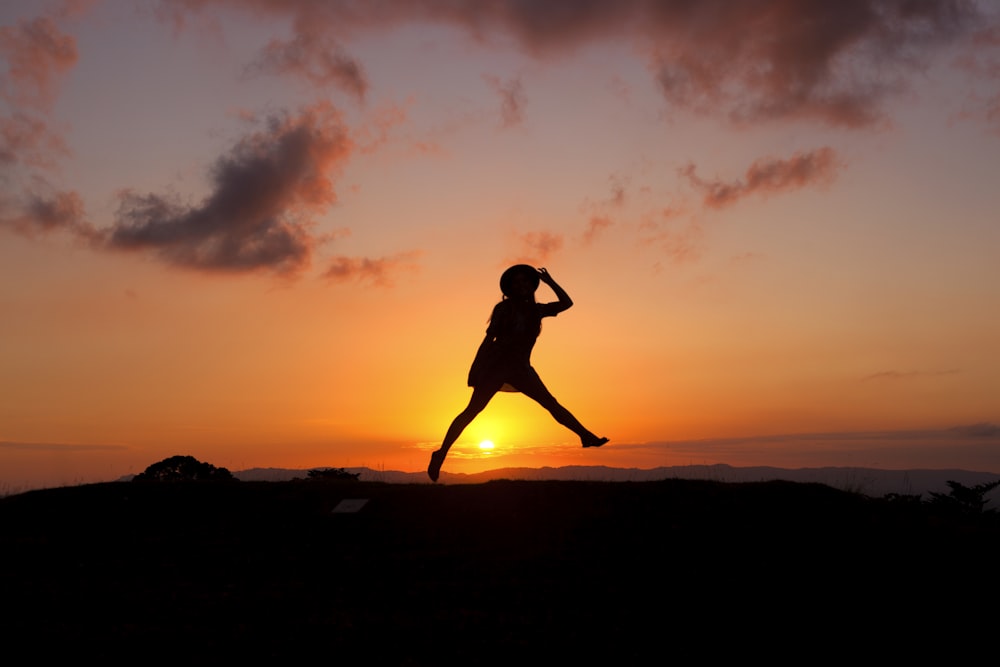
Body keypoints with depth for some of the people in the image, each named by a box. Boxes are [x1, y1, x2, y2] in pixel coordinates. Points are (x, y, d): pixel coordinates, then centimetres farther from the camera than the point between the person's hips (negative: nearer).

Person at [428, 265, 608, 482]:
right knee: (472, 410, -11)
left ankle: (586, 435, -8)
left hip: (520, 369, 4)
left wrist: (549, 281, 4)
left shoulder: (536, 310, 9)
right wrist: (476, 367, -6)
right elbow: (489, 338, 0)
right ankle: (441, 453, -9)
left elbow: (566, 303, 6)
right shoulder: (503, 308, 1)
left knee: (551, 403, -5)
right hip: (496, 365, -3)